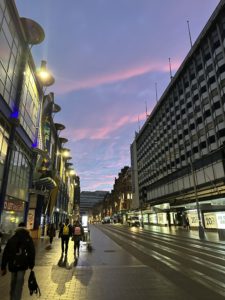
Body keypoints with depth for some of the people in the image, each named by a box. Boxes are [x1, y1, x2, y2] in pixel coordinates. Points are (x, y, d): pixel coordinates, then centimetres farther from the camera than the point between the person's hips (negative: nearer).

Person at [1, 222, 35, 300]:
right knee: (19, 282, 5)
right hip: (22, 264, -4)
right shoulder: (28, 239, -3)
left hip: (12, 265, 4)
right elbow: (32, 253, -5)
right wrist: (31, 265, 4)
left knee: (13, 282, 22)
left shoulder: (11, 239, 5)